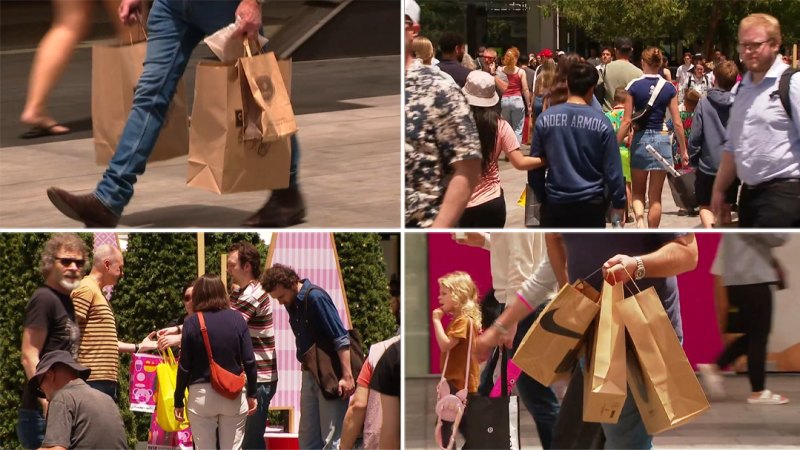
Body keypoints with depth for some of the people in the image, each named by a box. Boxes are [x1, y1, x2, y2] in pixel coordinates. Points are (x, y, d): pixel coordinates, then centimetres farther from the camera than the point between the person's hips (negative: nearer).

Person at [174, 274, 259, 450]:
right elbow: (249, 361, -1)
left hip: (202, 394, -2)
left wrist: (179, 401, 3)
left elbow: (184, 366, -5)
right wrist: (252, 394, 10)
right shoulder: (237, 319, 0)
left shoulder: (192, 322, -6)